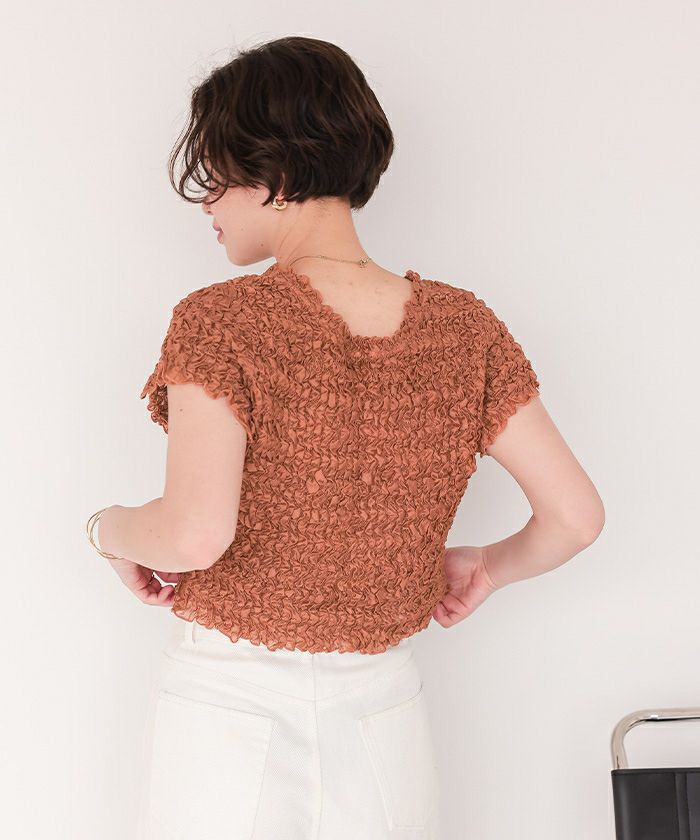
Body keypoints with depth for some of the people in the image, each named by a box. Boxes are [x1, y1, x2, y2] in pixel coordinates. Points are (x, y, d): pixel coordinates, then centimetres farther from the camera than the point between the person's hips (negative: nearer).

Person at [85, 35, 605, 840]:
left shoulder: (220, 322, -16)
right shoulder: (462, 327, -4)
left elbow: (197, 532, -27)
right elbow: (574, 513, -3)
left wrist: (111, 527, -7)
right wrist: (491, 564, 16)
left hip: (229, 705, -3)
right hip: (382, 707, 4)